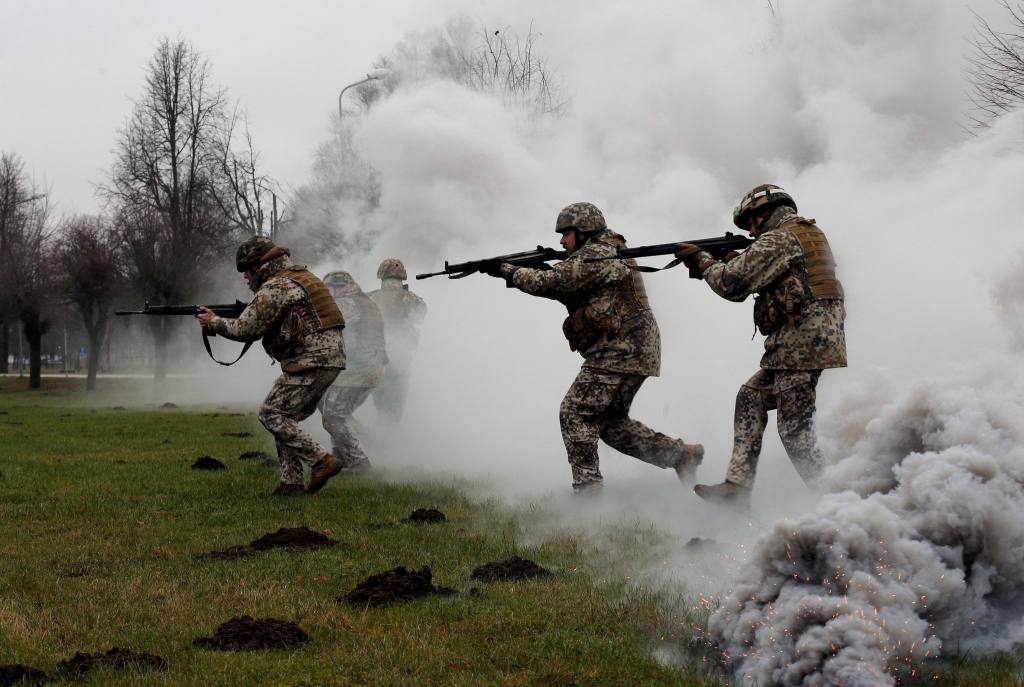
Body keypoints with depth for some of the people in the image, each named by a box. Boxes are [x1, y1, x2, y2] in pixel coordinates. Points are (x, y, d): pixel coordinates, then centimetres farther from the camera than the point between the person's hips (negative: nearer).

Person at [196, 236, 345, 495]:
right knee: (285, 416, 14)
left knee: (272, 413, -6)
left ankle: (321, 461, -12)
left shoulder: (276, 287, -10)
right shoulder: (300, 277, 21)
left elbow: (246, 329, -11)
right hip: (329, 358, 10)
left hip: (311, 361, -10)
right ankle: (292, 482, 10)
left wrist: (214, 322, 6)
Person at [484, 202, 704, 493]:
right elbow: (566, 292, 20)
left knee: (575, 413, -11)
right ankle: (680, 454, 19)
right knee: (610, 422, 17)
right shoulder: (611, 254, 22)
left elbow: (551, 283, -18)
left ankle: (587, 488, -13)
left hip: (619, 352, -11)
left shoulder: (595, 256, -11)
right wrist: (519, 273, 7)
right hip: (633, 352, 11)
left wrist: (507, 271, -7)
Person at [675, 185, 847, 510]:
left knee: (795, 429, -6)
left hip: (800, 343, -10)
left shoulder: (778, 239, -8)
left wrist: (701, 260, 5)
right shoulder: (810, 233, 22)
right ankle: (737, 487, 9)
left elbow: (733, 284, -11)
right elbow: (764, 283, 25)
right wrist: (724, 263, 14)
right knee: (751, 398, 13)